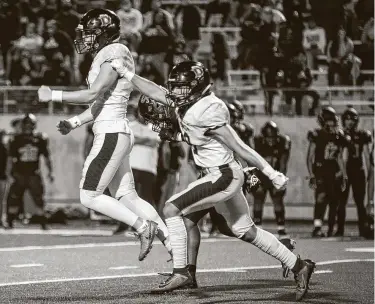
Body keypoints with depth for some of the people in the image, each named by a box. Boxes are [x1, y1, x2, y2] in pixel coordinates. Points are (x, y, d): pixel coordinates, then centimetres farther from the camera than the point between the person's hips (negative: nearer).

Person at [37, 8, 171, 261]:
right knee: (127, 197, 8)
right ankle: (175, 247, 6)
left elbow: (94, 94, -20)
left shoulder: (115, 54, -12)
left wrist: (53, 96, -14)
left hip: (111, 135, -10)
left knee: (89, 197, -6)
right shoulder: (105, 55, 17)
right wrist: (75, 122, 15)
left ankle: (143, 226, -6)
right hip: (117, 135, 10)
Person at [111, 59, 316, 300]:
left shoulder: (207, 114, -23)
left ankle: (181, 273, -6)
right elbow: (156, 92, 11)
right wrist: (127, 73, 5)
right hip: (220, 175, 10)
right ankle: (299, 266, 25)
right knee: (245, 231, 17)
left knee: (173, 209, -12)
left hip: (223, 176, -10)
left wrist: (272, 173, -17)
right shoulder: (187, 103, 1)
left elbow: (240, 148, -21)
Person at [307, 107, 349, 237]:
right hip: (320, 172, -5)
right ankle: (317, 228, -22)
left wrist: (344, 176, 14)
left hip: (334, 173, 5)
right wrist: (311, 176, -11)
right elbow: (310, 157, -4)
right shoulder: (316, 136, -5)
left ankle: (331, 229, 15)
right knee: (321, 199, -19)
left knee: (334, 202, 5)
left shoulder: (339, 137, 9)